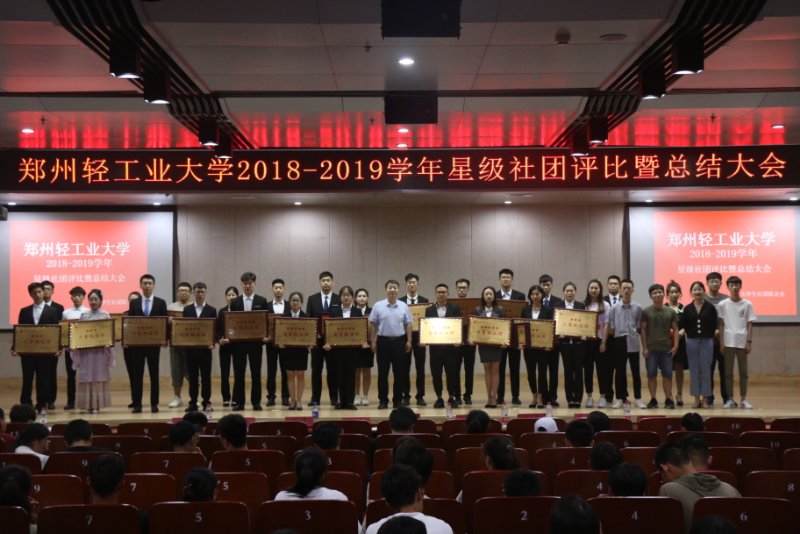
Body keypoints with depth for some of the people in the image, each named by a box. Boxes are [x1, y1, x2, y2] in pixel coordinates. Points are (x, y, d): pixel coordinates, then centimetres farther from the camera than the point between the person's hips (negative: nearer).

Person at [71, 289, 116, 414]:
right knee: (86, 378, 1)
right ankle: (88, 404, 6)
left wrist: (108, 343, -19)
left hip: (100, 350, -2)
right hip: (85, 350, 2)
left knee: (99, 377, 0)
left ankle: (97, 405, 4)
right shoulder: (84, 315, 8)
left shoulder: (105, 315, 2)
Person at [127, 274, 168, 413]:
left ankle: (154, 404, 10)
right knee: (136, 374, 1)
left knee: (154, 374, 4)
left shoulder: (161, 303, 4)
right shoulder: (134, 303, 7)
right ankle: (137, 404, 6)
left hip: (154, 343, -1)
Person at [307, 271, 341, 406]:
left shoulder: (339, 300, 2)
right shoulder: (312, 299, 7)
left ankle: (334, 398, 12)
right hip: (316, 339, 1)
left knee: (333, 370, 4)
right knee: (316, 370, 4)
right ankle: (315, 398, 10)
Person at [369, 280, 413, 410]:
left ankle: (398, 399, 14)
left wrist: (409, 341, 1)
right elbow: (373, 325, 2)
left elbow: (408, 325, 7)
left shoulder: (404, 306, 3)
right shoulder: (378, 306, -1)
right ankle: (383, 400, 10)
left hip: (399, 341, 1)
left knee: (399, 372, 5)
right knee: (382, 372, 3)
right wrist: (373, 341, -2)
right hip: (383, 341, -1)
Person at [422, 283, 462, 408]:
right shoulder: (429, 310, 8)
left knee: (452, 372, 0)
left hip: (451, 345, -1)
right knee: (436, 373, 3)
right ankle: (439, 398, 13)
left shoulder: (455, 308, 4)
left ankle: (452, 397, 12)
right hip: (435, 346, 1)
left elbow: (460, 325, 0)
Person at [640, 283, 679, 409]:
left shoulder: (671, 312, 6)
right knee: (651, 375, 2)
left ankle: (668, 399, 11)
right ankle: (653, 400, 10)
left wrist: (675, 346, -4)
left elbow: (675, 330, 7)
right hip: (651, 349, -1)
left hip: (666, 348, 1)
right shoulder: (646, 311, 1)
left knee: (667, 375, 3)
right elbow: (643, 330, 1)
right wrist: (644, 348, -5)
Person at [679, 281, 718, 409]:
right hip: (692, 341, 2)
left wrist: (715, 332, -10)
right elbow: (682, 325, 4)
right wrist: (682, 331, -12)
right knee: (694, 370, 5)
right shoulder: (687, 309, 5)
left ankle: (705, 397, 8)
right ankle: (697, 399, 12)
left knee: (706, 370, 0)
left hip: (707, 341, -2)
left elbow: (715, 325, 3)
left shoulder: (710, 307, 0)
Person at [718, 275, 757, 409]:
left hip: (742, 342, 0)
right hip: (728, 342, 0)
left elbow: (749, 325, 3)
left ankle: (744, 399, 11)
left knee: (743, 372, 5)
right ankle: (730, 399, 9)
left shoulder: (747, 304, 3)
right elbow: (721, 325, 3)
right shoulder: (722, 304, 2)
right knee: (728, 372, 3)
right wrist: (721, 343, -2)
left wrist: (749, 342, -3)